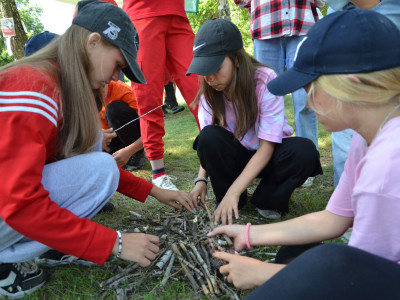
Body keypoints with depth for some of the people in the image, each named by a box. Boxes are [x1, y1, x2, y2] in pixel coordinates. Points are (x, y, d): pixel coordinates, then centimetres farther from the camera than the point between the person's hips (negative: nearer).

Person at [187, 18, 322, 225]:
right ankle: (232, 203, -9)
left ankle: (266, 201, -7)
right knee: (209, 137, -29)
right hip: (236, 155, 2)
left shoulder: (266, 81, -26)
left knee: (304, 151, -33)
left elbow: (266, 147, -28)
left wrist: (234, 191, -35)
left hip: (268, 154, -2)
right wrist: (201, 179, -26)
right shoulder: (209, 92, -13)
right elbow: (208, 146, -9)